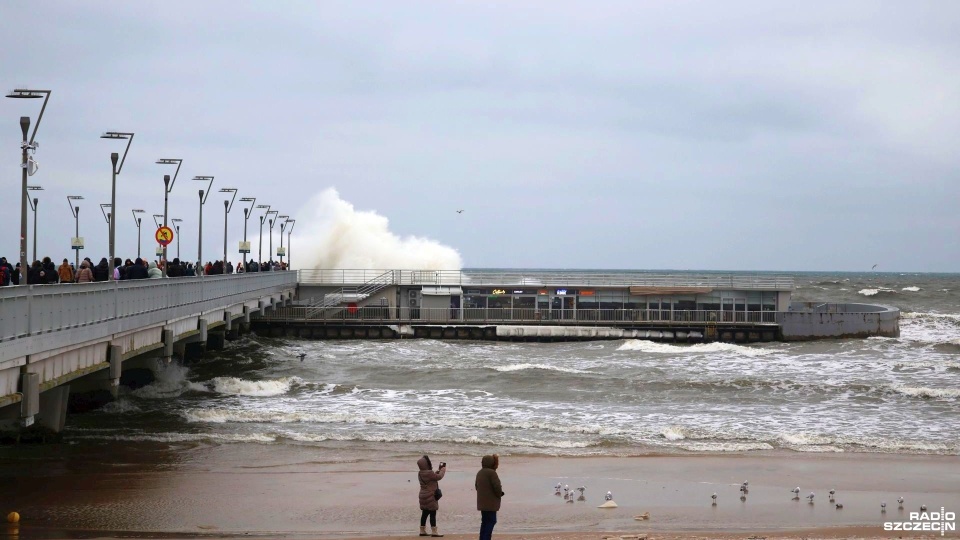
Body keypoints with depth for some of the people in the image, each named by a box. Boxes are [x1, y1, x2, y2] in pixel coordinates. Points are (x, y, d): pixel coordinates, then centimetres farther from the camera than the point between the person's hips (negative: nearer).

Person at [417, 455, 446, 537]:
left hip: (423, 496, 9)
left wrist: (438, 470, 17)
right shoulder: (429, 473, -22)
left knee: (424, 513, 14)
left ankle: (422, 531, 19)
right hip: (430, 496, -9)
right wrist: (443, 470, 5)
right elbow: (439, 477, -12)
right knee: (432, 514, -5)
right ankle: (434, 531, -5)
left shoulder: (420, 474, 8)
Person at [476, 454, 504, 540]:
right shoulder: (491, 473, -17)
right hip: (491, 503, -9)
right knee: (491, 521, -5)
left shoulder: (479, 473, 12)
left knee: (485, 521, 15)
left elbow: (476, 485, 20)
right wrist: (500, 493, 0)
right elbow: (497, 487, -20)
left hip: (482, 502, 9)